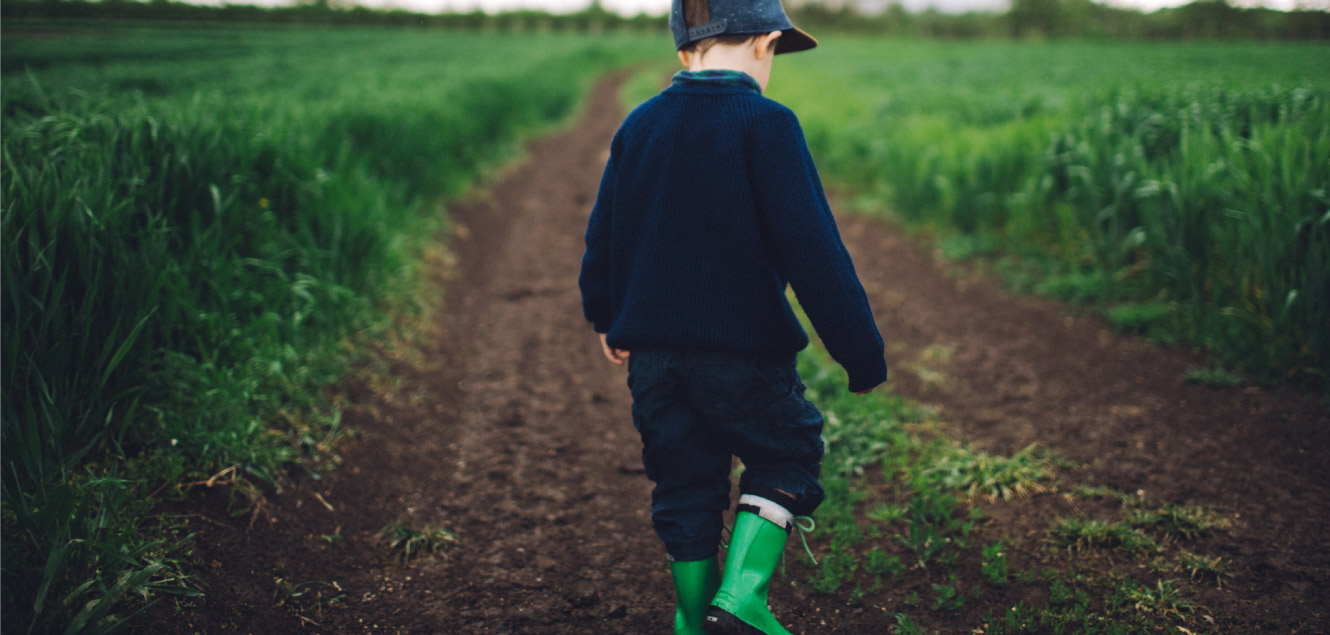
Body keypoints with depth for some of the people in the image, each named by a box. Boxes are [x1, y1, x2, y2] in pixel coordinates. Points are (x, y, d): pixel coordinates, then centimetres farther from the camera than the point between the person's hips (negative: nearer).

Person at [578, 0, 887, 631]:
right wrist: (861, 350, -12)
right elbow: (813, 249, -17)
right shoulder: (765, 123, -11)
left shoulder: (638, 124, 7)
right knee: (786, 456, 15)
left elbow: (601, 237, 16)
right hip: (742, 352, -5)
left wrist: (606, 317, 32)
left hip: (652, 353, 5)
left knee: (685, 485, 17)